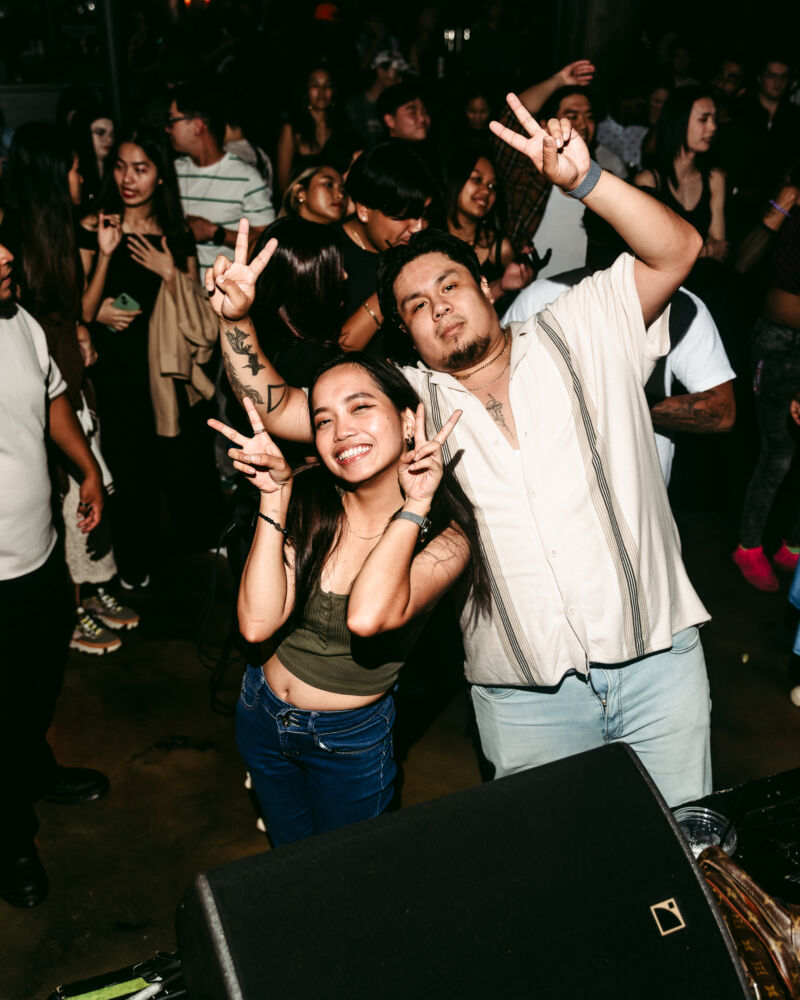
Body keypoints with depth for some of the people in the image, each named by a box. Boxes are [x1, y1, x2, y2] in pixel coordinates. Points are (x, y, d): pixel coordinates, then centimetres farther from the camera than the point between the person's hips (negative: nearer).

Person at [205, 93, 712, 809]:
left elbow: (676, 249, -8)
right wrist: (238, 321, -13)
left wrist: (583, 180, -22)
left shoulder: (581, 335, 2)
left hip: (658, 662, 0)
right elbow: (277, 410, 2)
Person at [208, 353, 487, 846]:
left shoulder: (445, 537, -21)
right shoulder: (306, 501, -14)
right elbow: (257, 624, -23)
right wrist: (275, 495, -25)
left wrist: (416, 504, -32)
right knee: (290, 864, 29)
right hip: (263, 715, 3)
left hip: (351, 742, -3)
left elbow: (367, 616, -40)